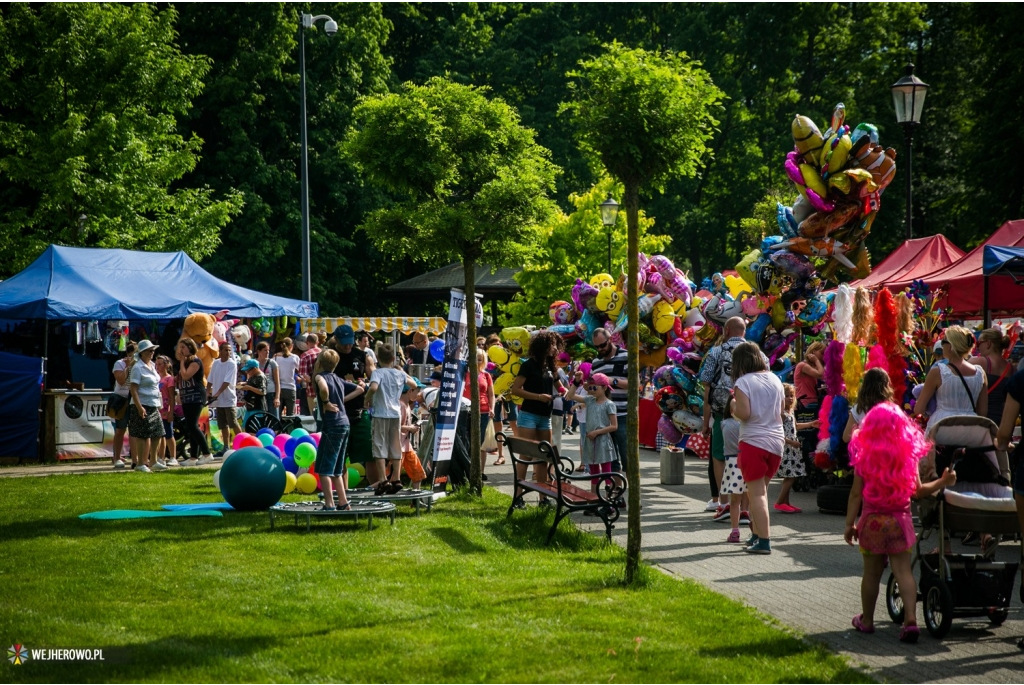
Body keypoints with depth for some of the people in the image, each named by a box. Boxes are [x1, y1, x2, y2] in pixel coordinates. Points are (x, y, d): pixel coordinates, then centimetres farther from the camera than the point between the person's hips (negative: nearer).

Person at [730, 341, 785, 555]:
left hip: (754, 442, -6)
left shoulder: (743, 382, -9)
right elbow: (780, 412, 15)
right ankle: (757, 534, 22)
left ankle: (763, 541, -9)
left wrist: (733, 407, 2)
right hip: (776, 441, 6)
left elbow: (744, 413, -17)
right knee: (760, 491, 17)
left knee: (757, 493, -4)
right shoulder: (775, 379, 9)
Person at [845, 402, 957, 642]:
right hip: (900, 521, 0)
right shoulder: (909, 455, -4)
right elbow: (917, 491, -1)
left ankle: (866, 620, 22)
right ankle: (910, 618, -13)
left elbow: (856, 494, -3)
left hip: (871, 521, 0)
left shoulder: (864, 457, -4)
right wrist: (943, 482, 13)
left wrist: (849, 524, 4)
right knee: (903, 571, 0)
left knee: (871, 573, 10)